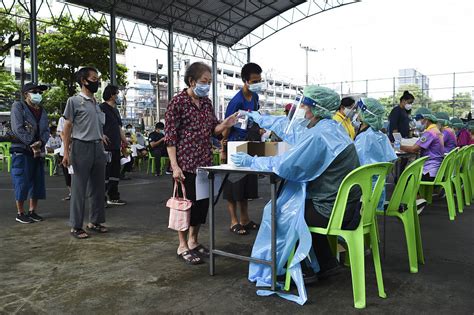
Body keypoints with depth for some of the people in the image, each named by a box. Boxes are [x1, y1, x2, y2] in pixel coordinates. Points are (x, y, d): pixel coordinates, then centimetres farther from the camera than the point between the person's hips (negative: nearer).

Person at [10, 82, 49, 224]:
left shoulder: (42, 111, 15)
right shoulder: (18, 106, -4)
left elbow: (46, 131, 8)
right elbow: (17, 129, -14)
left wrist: (40, 142, -12)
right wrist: (31, 145, -16)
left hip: (39, 151, 6)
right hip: (21, 151, -6)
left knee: (37, 183, 8)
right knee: (22, 183, -3)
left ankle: (33, 211, 19)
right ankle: (20, 213, 7)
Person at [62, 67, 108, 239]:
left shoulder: (96, 103, 15)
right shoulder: (74, 101, -4)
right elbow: (67, 127, -5)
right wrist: (66, 152, -11)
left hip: (98, 147, 7)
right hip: (81, 147, -7)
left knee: (98, 187, 10)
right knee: (79, 188, -1)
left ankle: (94, 221, 22)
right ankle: (76, 226, 8)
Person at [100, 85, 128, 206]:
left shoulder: (115, 110, 21)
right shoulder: (102, 108, -8)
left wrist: (124, 141, 20)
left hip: (116, 146, 9)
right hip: (106, 147, -9)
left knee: (115, 172, 14)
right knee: (105, 172, -7)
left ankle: (113, 197, 23)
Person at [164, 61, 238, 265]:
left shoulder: (207, 102, 10)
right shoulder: (178, 102, -9)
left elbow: (212, 130, 14)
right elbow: (170, 137, -11)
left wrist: (225, 125, -8)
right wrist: (174, 166, -17)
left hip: (205, 162, 7)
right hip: (186, 163, -7)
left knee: (203, 202, 12)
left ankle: (193, 241, 29)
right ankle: (182, 246, 17)